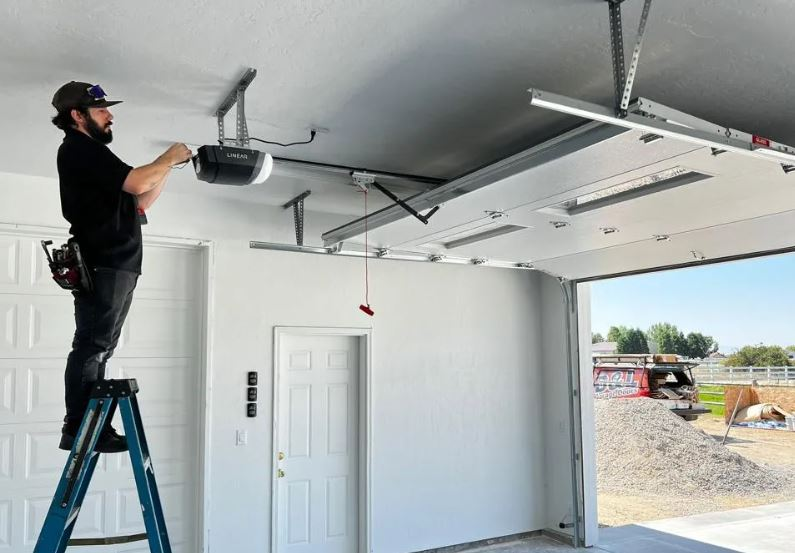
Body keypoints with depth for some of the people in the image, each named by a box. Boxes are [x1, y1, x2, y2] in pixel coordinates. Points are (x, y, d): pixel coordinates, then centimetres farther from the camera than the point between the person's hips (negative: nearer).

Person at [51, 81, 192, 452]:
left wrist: (168, 165, 19)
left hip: (116, 267, 10)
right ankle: (77, 428, -8)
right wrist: (168, 159, -1)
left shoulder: (93, 154, 26)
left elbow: (141, 203, 25)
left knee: (99, 349, 7)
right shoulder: (80, 149, -4)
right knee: (92, 345, -10)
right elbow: (136, 183, -17)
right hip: (102, 266, -10)